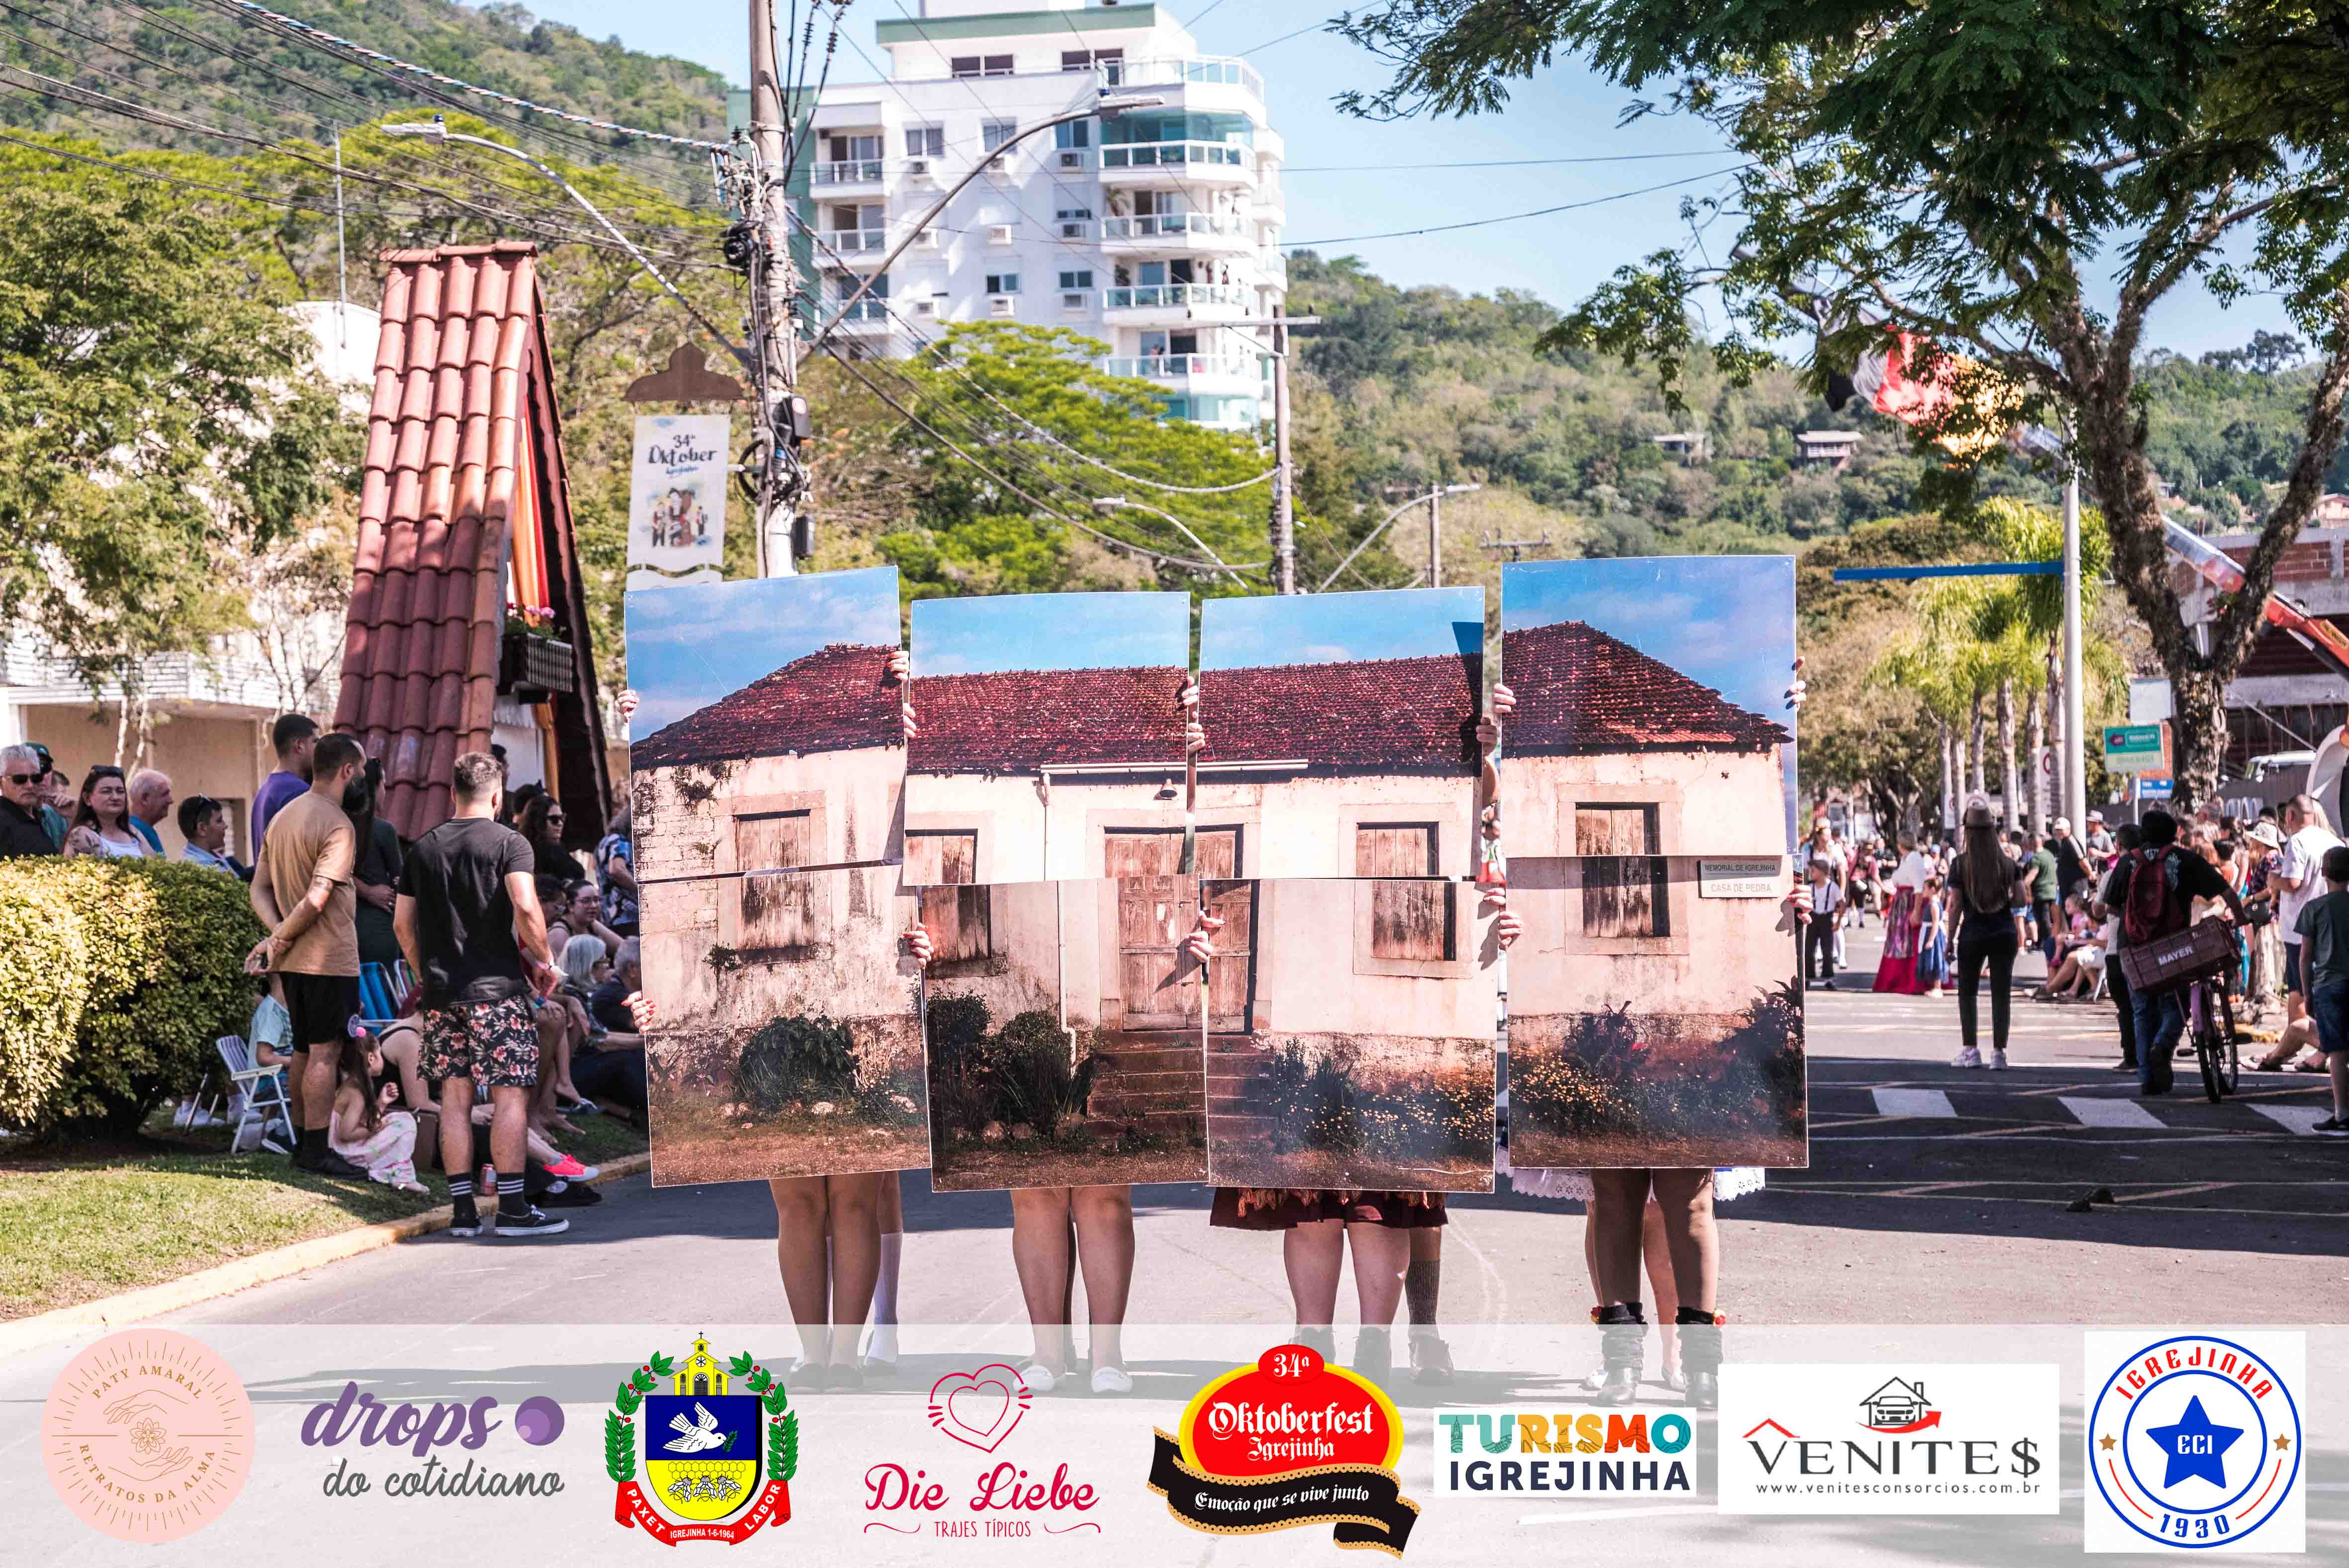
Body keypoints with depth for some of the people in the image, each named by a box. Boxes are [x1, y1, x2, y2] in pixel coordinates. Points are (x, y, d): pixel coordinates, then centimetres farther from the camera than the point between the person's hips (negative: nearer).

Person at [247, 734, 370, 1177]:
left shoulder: (283, 816, 13)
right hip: (330, 958, -9)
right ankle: (316, 1152, -4)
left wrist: (278, 932, -2)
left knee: (305, 1052, 14)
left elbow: (259, 889, 11)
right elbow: (317, 899, -23)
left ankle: (305, 1147, 19)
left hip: (294, 960, 9)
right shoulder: (337, 826, -15)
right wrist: (280, 942, -13)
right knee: (325, 1053, -5)